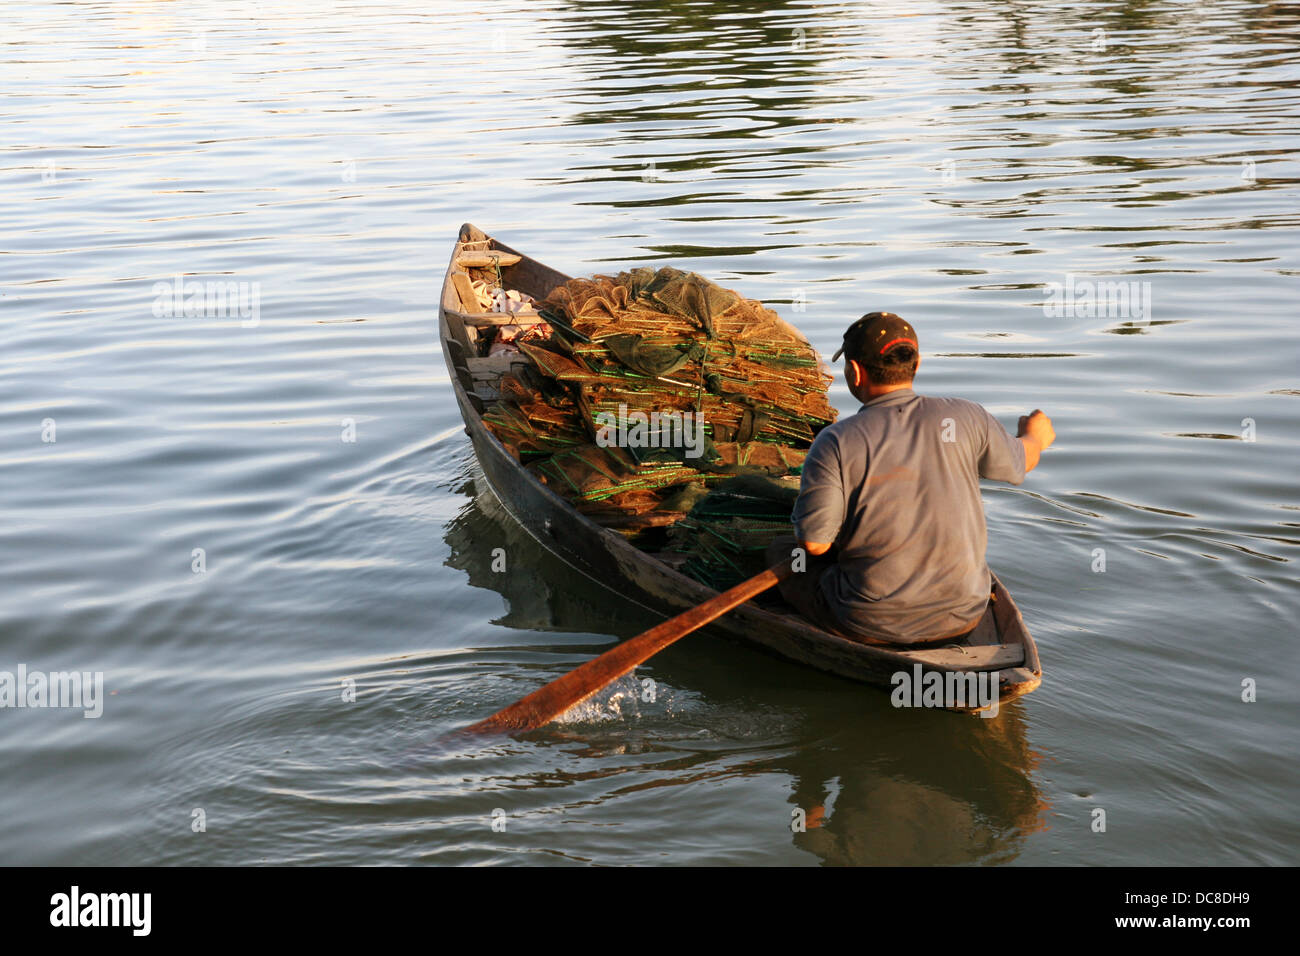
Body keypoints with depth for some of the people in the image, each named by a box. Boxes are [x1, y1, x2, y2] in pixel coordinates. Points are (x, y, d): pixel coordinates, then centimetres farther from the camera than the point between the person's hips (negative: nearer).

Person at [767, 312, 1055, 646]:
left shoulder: (836, 442, -16)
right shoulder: (965, 418, -6)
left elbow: (814, 542, -15)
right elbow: (1020, 462, 13)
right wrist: (1035, 436, 37)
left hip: (870, 624, -4)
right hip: (962, 616, 4)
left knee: (782, 552, 24)